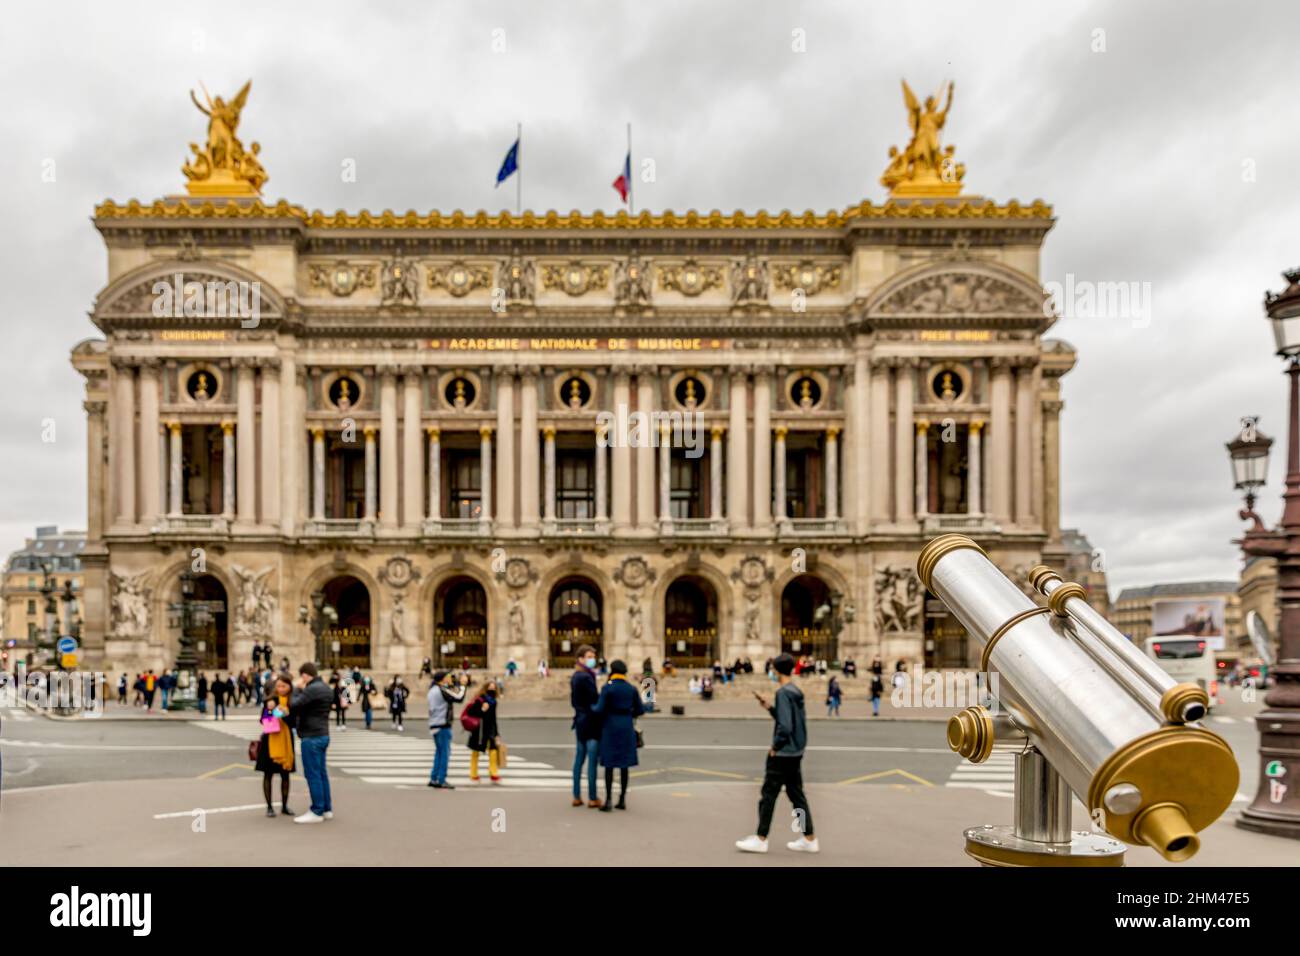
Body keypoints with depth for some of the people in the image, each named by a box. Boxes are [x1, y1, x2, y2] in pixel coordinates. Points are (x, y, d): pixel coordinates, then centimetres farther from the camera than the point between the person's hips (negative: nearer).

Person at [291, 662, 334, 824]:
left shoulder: (312, 689, -17)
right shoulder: (325, 688, 14)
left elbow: (293, 706, -18)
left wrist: (298, 689, -6)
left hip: (311, 737, -10)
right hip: (323, 735, 10)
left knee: (313, 774, -4)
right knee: (321, 773, 14)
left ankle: (316, 812, -1)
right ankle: (327, 809, 19)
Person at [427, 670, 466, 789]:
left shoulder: (432, 690, 11)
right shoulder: (441, 690, -16)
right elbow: (459, 698, -14)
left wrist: (451, 685, 8)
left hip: (434, 725, 9)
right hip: (443, 725, -9)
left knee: (439, 752, 15)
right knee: (445, 752, -3)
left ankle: (433, 779, 17)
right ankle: (441, 781, -3)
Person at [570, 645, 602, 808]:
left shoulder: (575, 677, 14)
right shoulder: (585, 677, -17)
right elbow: (596, 699, -18)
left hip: (580, 720, 10)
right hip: (591, 722, -10)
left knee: (579, 758, 12)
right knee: (592, 759, -4)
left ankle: (577, 796, 17)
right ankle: (592, 798, 0)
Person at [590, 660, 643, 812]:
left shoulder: (607, 688, -10)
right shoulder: (632, 688, 3)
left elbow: (599, 710, -13)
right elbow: (640, 710, 6)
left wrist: (592, 708, 9)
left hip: (610, 727, -4)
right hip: (627, 727, 4)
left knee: (609, 765, 1)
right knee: (624, 764, 9)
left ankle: (608, 801, -1)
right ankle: (622, 800, 11)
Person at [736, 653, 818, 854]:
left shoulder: (783, 693, -17)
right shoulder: (797, 692, 9)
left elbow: (785, 726, -24)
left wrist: (775, 747, -12)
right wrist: (769, 707, 11)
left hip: (782, 754, -8)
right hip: (796, 754, 9)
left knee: (768, 795, 1)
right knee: (797, 794, 14)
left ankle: (761, 839, 8)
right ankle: (809, 839, 17)